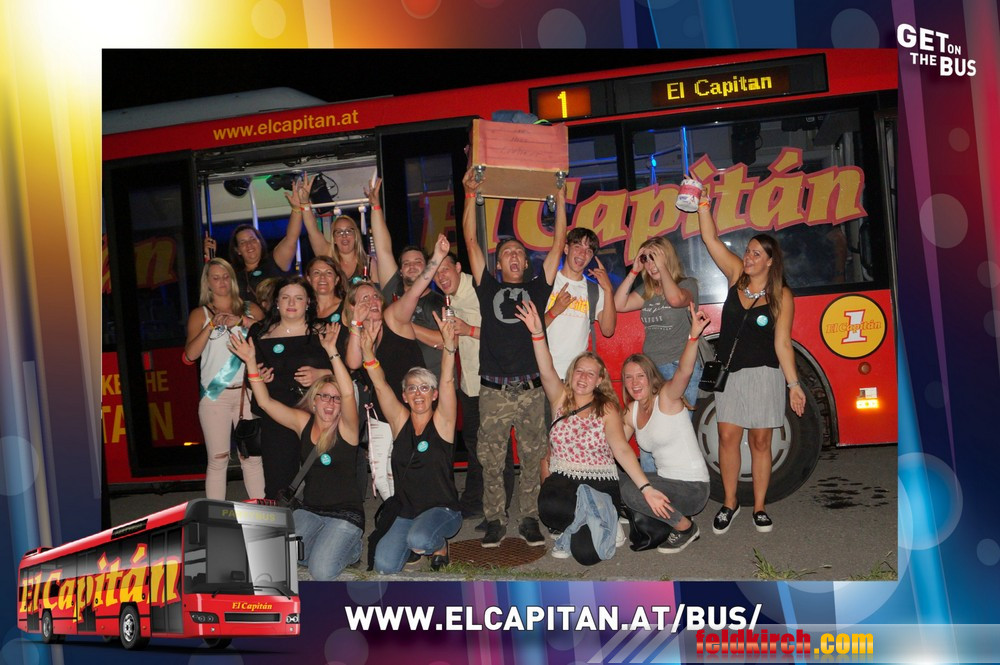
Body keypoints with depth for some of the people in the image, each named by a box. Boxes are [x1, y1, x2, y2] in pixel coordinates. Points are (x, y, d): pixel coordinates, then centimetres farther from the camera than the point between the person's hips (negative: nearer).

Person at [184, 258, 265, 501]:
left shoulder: (250, 309, 12)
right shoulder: (200, 314, 10)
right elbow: (190, 354, -4)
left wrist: (241, 320, -11)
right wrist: (212, 325, -13)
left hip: (247, 391, 1)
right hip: (214, 395, -1)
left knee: (252, 456, 2)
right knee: (217, 459, 0)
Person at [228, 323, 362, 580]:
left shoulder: (346, 428, -10)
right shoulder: (303, 422, 3)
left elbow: (348, 394, -29)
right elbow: (265, 402, -1)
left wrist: (332, 352, -38)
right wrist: (251, 361, -11)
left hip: (345, 513, -5)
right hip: (309, 509, 5)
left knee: (321, 571, -21)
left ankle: (351, 546, 11)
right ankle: (324, 544, 13)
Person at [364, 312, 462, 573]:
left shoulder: (442, 422, -4)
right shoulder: (400, 421, 4)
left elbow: (448, 382, -17)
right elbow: (380, 386, -6)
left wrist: (449, 346, -31)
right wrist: (368, 352, -21)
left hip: (442, 510, -4)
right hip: (407, 512, 4)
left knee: (419, 539, -34)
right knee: (385, 565, -15)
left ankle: (439, 545, 3)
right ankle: (417, 541, 18)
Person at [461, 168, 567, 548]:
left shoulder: (537, 288, 14)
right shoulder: (488, 289, 12)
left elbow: (558, 245, 11)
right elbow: (471, 241, 9)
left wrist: (560, 200, 10)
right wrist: (471, 195, 6)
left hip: (531, 390, 1)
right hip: (494, 391, 0)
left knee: (532, 461, 5)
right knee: (491, 463, 3)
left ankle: (529, 520, 15)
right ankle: (495, 521, 13)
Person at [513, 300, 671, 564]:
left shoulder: (607, 408, 0)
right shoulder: (560, 399, 6)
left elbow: (621, 449, -10)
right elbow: (547, 372, -12)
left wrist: (646, 488, -22)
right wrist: (537, 333, -27)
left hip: (600, 484, -1)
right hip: (562, 480, 2)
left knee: (587, 554, -23)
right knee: (549, 507, -37)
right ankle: (595, 519, -4)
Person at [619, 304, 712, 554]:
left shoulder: (666, 398, -14)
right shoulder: (631, 412, 7)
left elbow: (684, 371, -34)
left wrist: (694, 336, -50)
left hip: (693, 488, -8)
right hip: (666, 483, 8)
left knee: (631, 489, -26)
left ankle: (685, 527, -4)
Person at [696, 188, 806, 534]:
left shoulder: (781, 295, -7)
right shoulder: (736, 275, 1)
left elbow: (782, 343, -6)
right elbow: (711, 239, -7)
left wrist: (793, 383, -9)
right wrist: (703, 202, -17)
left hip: (764, 375, -2)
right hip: (729, 373, 3)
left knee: (760, 442, 6)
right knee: (728, 437, 1)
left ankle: (759, 506, 18)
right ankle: (730, 503, 16)